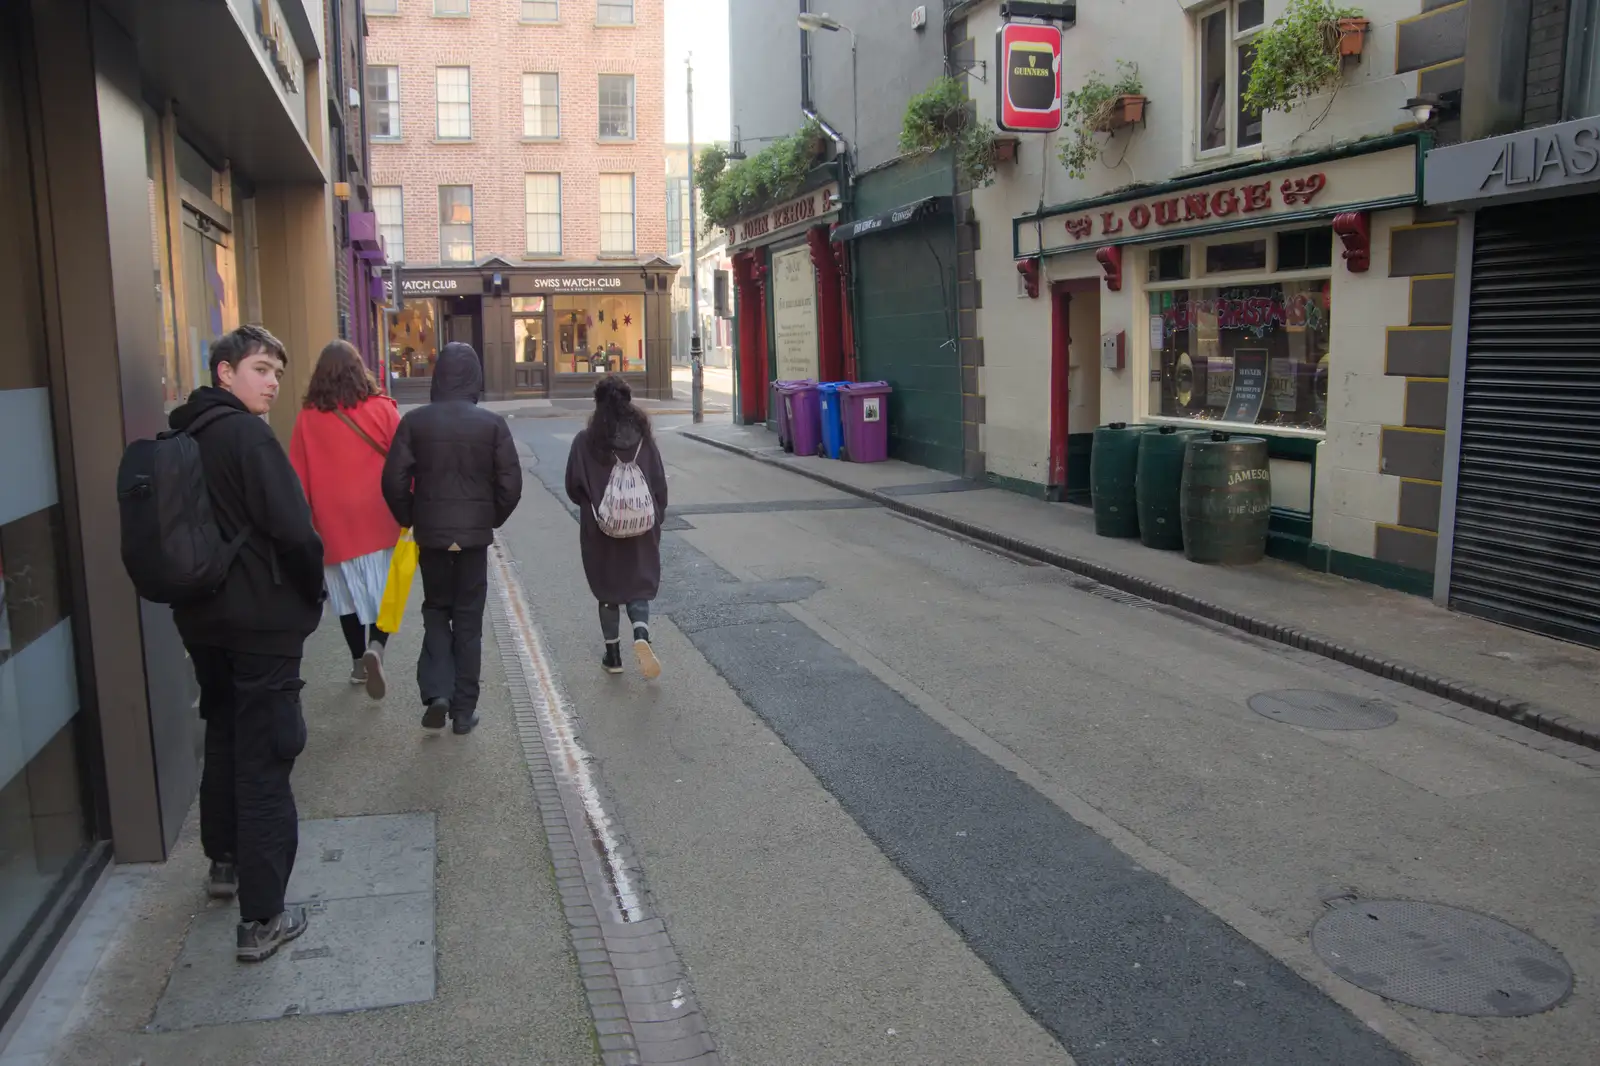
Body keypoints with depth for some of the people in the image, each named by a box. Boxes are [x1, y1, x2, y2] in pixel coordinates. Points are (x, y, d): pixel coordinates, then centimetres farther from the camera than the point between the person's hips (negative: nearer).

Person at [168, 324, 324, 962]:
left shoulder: (181, 437, 9)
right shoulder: (248, 436, -17)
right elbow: (293, 532, -22)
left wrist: (199, 592, 19)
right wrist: (312, 595, -6)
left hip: (202, 618, 8)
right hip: (262, 622, -8)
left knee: (224, 739, 24)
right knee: (264, 763, -3)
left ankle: (225, 862, 42)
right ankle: (261, 919, 0)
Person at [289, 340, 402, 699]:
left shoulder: (307, 418, -1)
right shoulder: (382, 409, -5)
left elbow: (299, 478, 2)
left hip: (334, 524, 2)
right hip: (379, 521, -1)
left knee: (349, 596, 16)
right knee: (385, 594, 7)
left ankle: (358, 663, 25)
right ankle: (375, 648, -16)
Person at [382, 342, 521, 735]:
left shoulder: (415, 421, -6)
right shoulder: (492, 423, -7)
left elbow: (394, 481, -7)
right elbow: (510, 484, -7)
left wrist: (409, 519, 9)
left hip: (430, 533, 1)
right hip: (475, 533, 0)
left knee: (436, 611, 17)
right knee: (468, 620, 8)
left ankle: (436, 692, 1)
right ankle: (463, 710, 12)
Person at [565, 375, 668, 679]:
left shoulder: (585, 441, -10)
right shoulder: (643, 438, -4)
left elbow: (574, 488, -4)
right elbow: (660, 485, -1)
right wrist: (656, 521, 11)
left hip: (600, 531, -1)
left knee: (608, 591, 14)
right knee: (640, 586, 12)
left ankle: (613, 656, 20)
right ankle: (641, 636, -14)